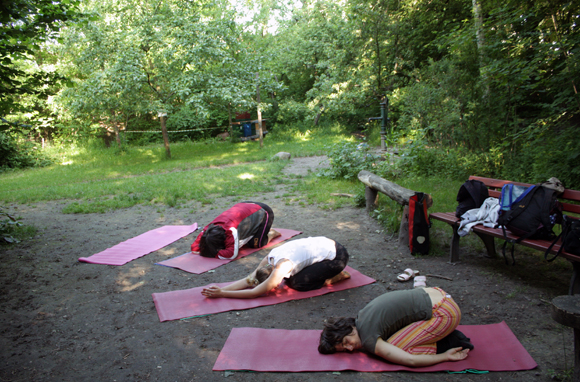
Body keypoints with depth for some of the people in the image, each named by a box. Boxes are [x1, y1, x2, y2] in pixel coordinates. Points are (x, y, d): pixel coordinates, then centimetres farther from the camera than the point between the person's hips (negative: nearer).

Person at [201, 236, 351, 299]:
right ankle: (329, 271, 16)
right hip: (324, 244, 8)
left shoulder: (281, 268, -27)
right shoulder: (269, 258, -4)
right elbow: (248, 280, -4)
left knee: (296, 283, -12)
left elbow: (255, 293, -26)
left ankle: (334, 277, 2)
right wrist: (222, 289, -16)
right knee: (289, 277, 6)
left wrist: (222, 294, -25)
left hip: (337, 256, -8)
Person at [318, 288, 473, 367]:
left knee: (391, 347, -8)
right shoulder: (363, 314, 8)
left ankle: (448, 343, 0)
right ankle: (445, 335, 13)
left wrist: (445, 356, -8)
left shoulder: (369, 341, -16)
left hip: (445, 313, -9)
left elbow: (411, 360, -18)